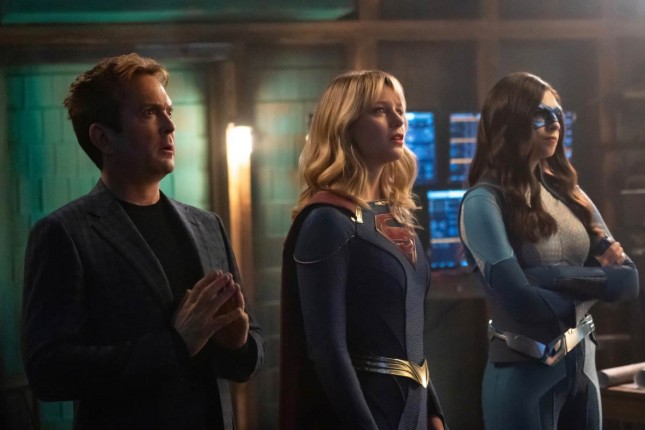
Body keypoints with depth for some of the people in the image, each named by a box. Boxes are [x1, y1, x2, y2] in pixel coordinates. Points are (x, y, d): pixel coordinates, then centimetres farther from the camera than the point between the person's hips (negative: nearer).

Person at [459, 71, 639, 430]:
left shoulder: (568, 192, 7)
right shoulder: (485, 200, -14)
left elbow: (629, 278, 0)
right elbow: (520, 301, -23)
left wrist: (554, 276, -15)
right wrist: (595, 283, -6)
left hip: (584, 365, 6)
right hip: (524, 373, -6)